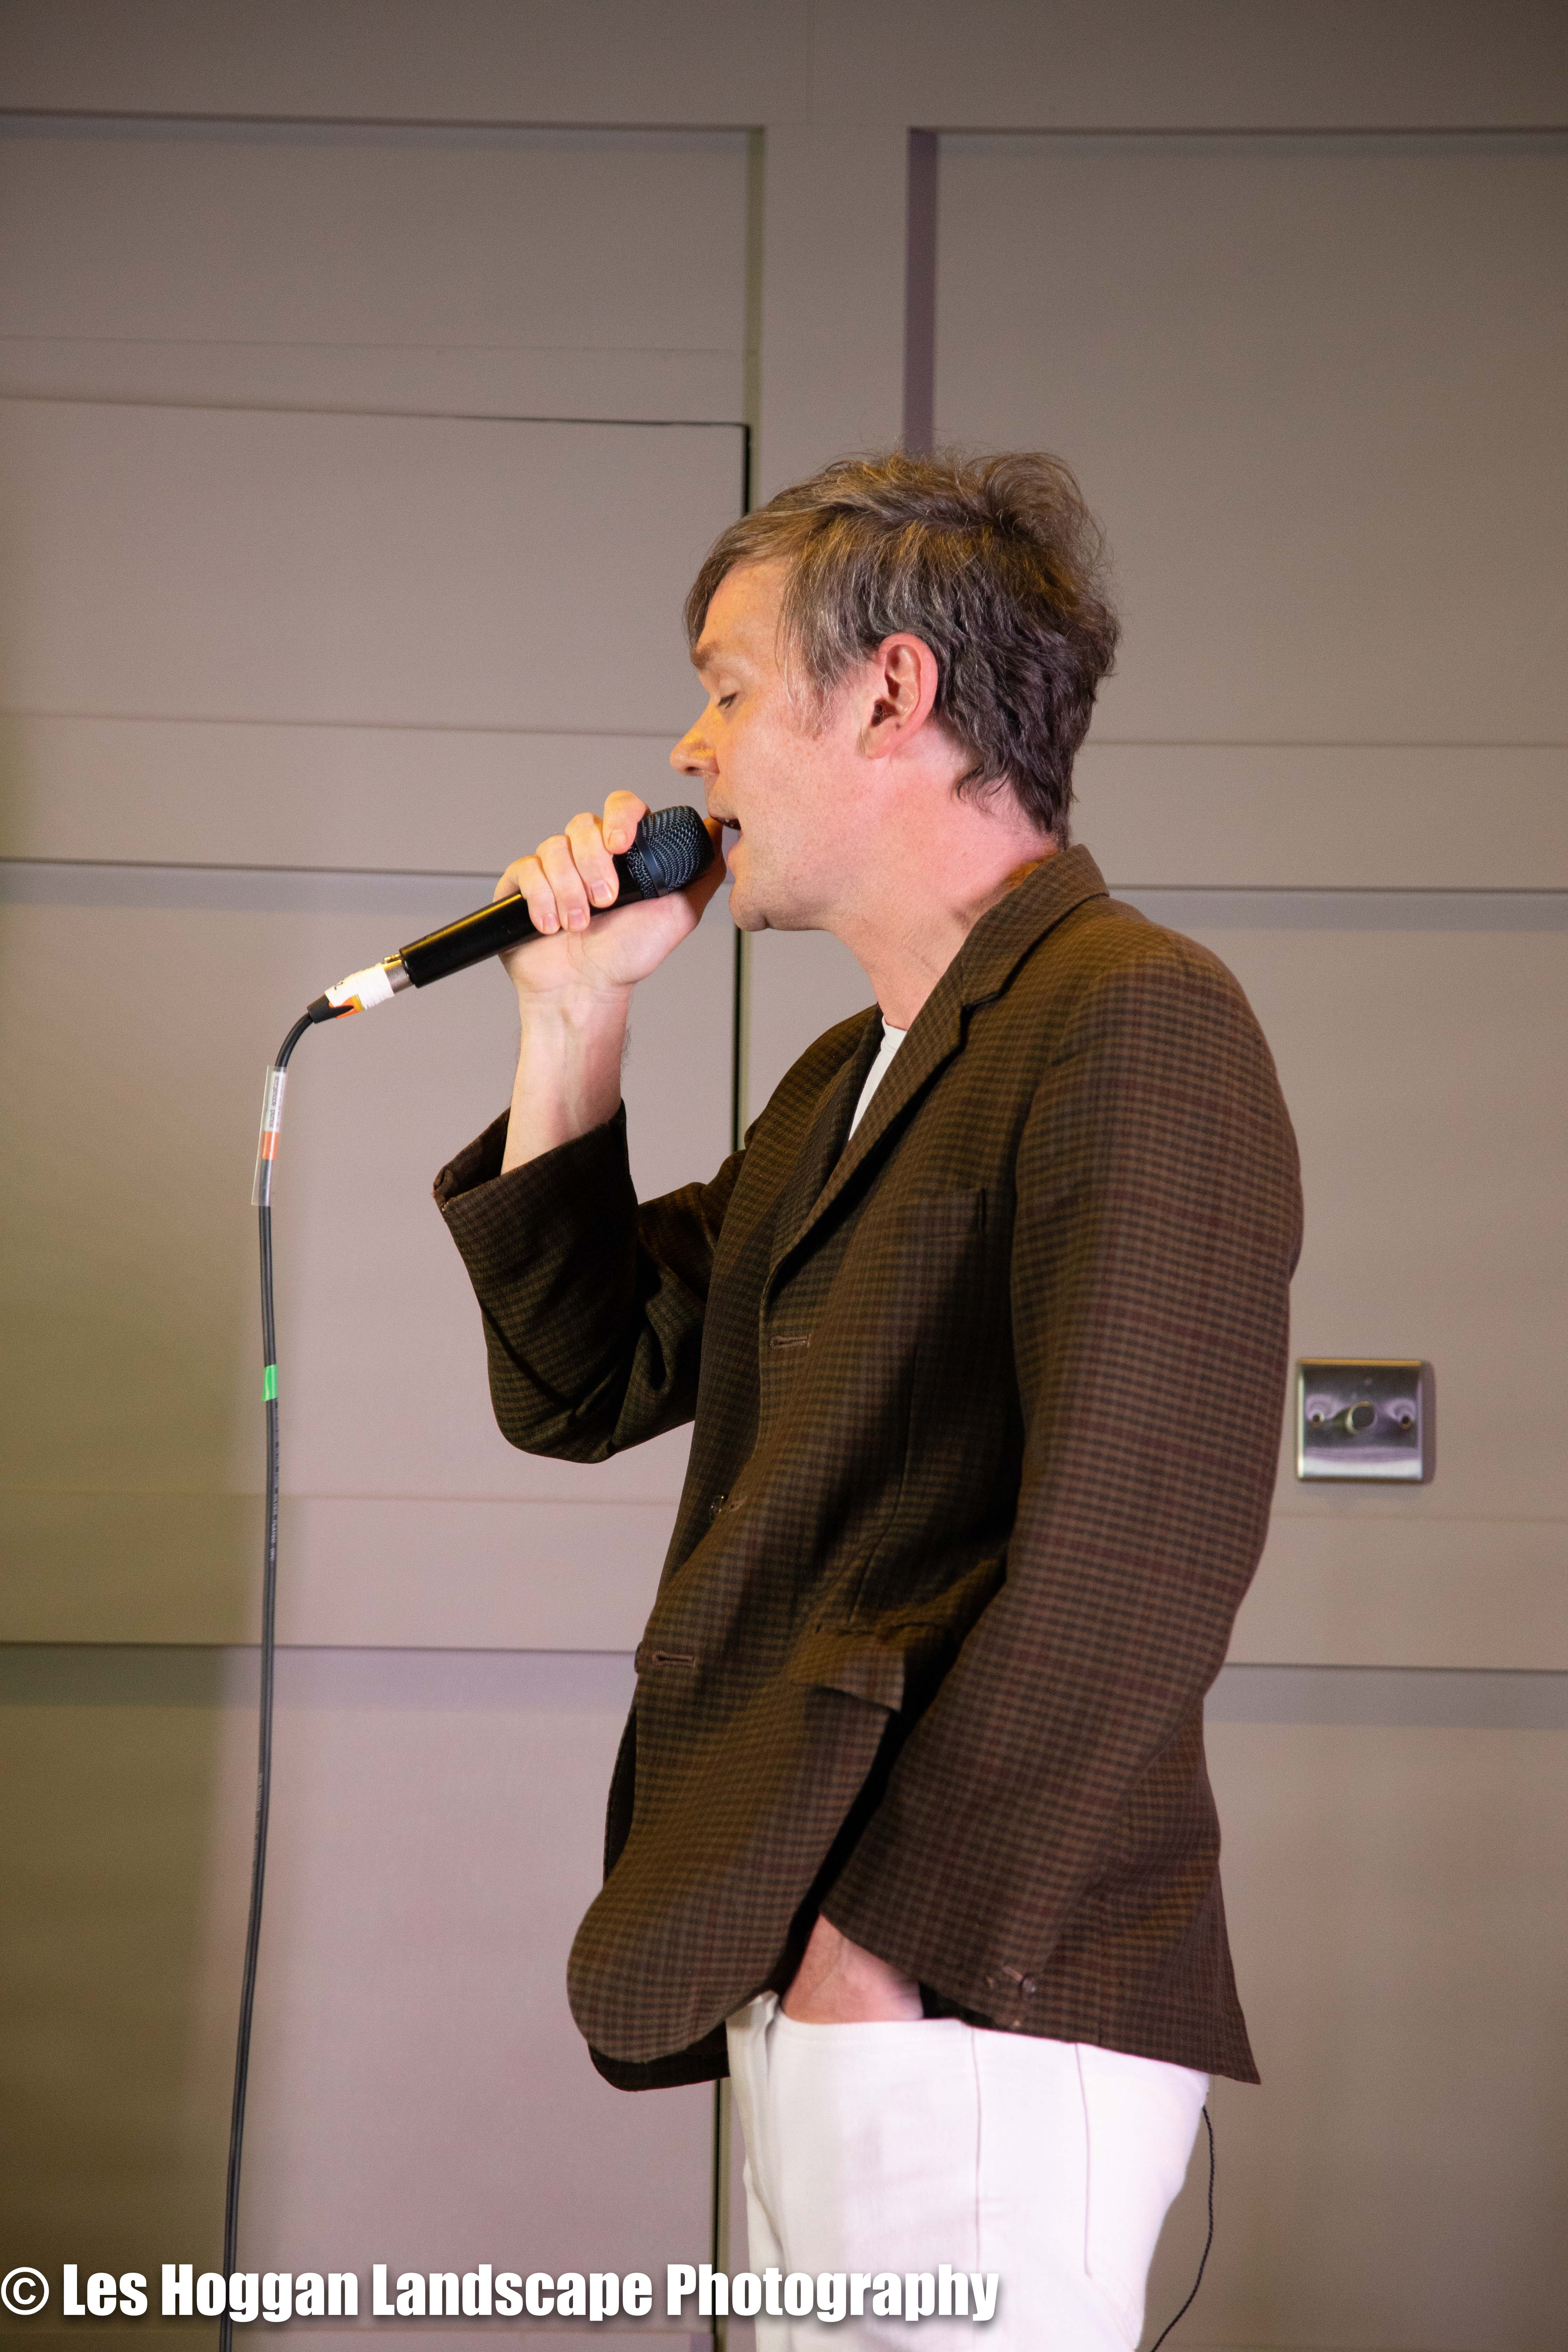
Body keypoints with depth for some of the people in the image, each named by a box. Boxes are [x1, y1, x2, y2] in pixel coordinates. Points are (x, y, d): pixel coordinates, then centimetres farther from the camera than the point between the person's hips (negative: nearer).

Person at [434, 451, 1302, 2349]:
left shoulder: (1133, 1022, -12)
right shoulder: (849, 1078, 20)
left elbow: (1131, 1553, -20)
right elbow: (579, 1389, 20)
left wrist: (892, 1936, -19)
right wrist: (576, 1022, 14)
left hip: (969, 2005, -9)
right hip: (805, 1986, 9)